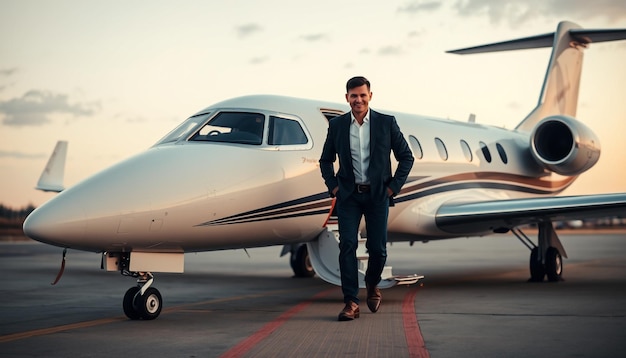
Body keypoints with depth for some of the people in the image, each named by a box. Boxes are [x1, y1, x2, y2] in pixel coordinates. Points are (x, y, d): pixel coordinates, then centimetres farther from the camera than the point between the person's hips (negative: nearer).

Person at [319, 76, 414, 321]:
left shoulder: (386, 123, -2)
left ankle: (372, 285, 34)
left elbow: (406, 157, 4)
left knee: (377, 248, 2)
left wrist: (393, 187, -2)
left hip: (378, 195, 0)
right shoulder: (336, 125, 2)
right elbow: (325, 160, 14)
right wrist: (333, 187, 2)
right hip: (348, 195, 1)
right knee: (347, 246, -9)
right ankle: (351, 303, -4)